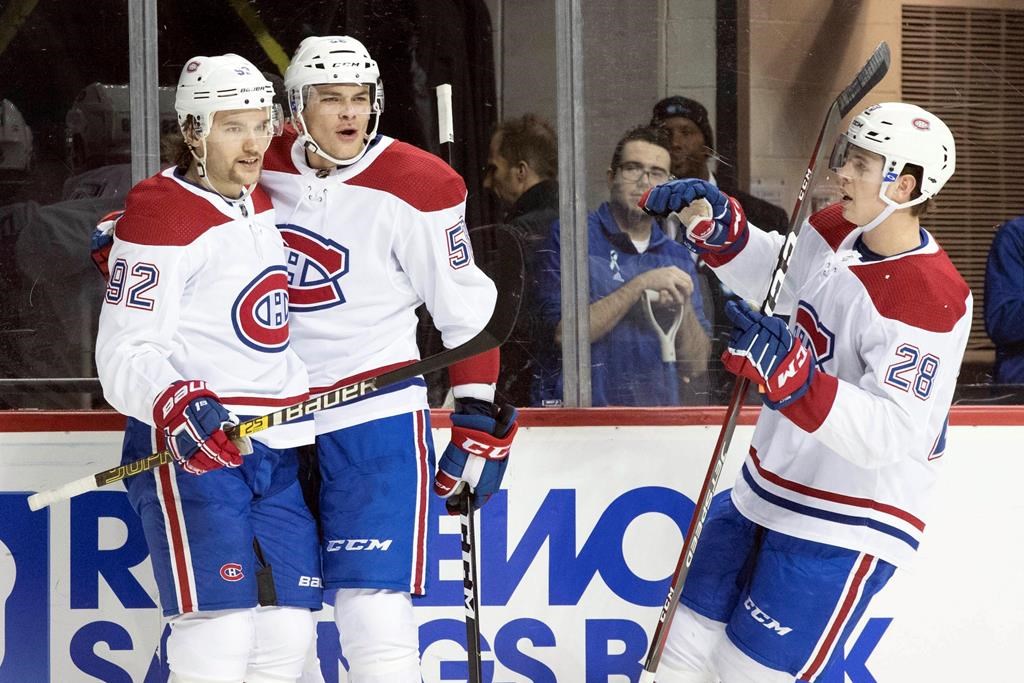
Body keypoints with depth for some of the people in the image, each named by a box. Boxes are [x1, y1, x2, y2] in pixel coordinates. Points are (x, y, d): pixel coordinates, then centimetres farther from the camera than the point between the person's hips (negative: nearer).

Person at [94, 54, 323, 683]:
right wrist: (177, 406, -34)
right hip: (192, 446, -8)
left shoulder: (262, 203, 14)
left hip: (276, 449, 8)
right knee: (221, 633, -17)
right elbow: (124, 358, -17)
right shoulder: (159, 218, -12)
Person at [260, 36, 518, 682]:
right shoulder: (263, 171, 1)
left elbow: (466, 309, -5)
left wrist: (479, 417, -6)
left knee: (372, 600, -13)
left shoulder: (416, 187, -11)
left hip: (375, 416, -5)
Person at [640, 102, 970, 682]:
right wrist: (716, 221, 1)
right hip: (767, 494, 9)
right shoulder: (837, 233, -2)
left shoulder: (930, 301, -26)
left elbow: (891, 434, -33)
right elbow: (769, 272, 19)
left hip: (846, 525, -8)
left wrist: (793, 375, -44)